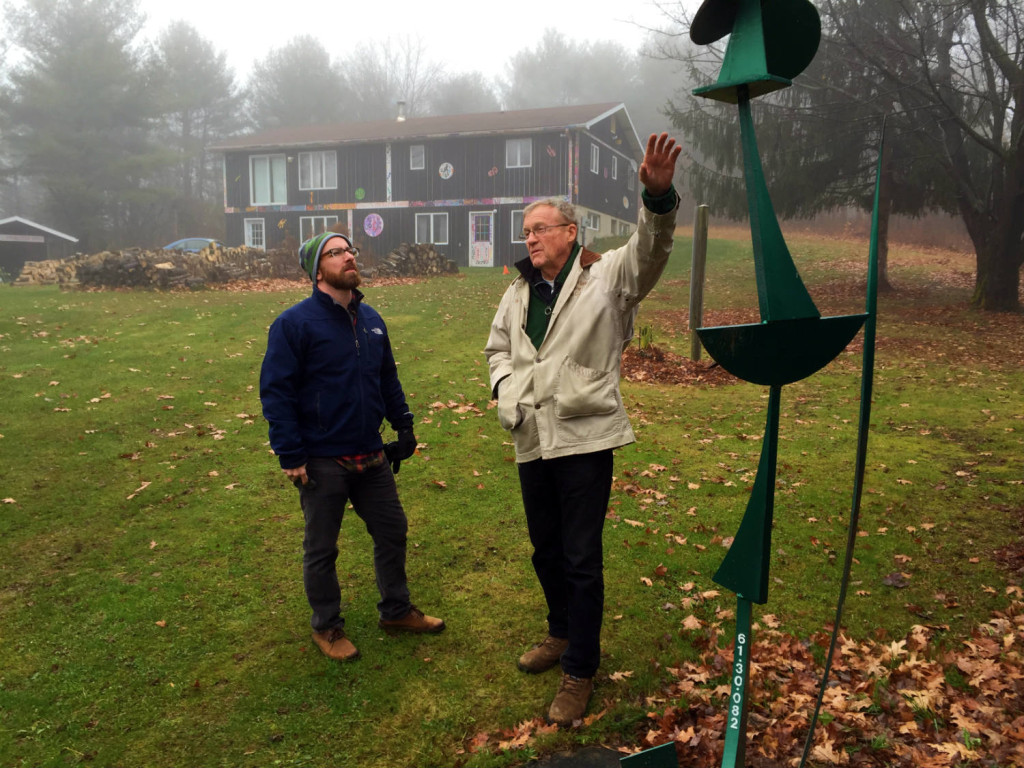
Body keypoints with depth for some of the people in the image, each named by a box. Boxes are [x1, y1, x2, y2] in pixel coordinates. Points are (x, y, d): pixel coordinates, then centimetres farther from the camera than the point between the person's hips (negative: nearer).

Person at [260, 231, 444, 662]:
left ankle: (396, 611, 35)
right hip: (322, 462, -6)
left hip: (371, 457, 6)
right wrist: (291, 457, -17)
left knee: (393, 531, 16)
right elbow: (276, 392, -14)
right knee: (321, 549, 10)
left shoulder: (370, 319, 8)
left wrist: (403, 427, 11)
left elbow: (388, 379, 17)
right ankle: (326, 627, 29)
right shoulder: (294, 323, -13)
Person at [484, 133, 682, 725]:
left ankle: (580, 671, 17)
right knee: (546, 550, 20)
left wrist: (658, 197, -41)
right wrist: (505, 387, 7)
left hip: (584, 438, -6)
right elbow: (498, 347, 27)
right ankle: (563, 633, 43)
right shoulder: (519, 292, 13)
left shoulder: (608, 276, -4)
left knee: (582, 559, 0)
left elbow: (651, 249, -22)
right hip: (532, 441, 6)